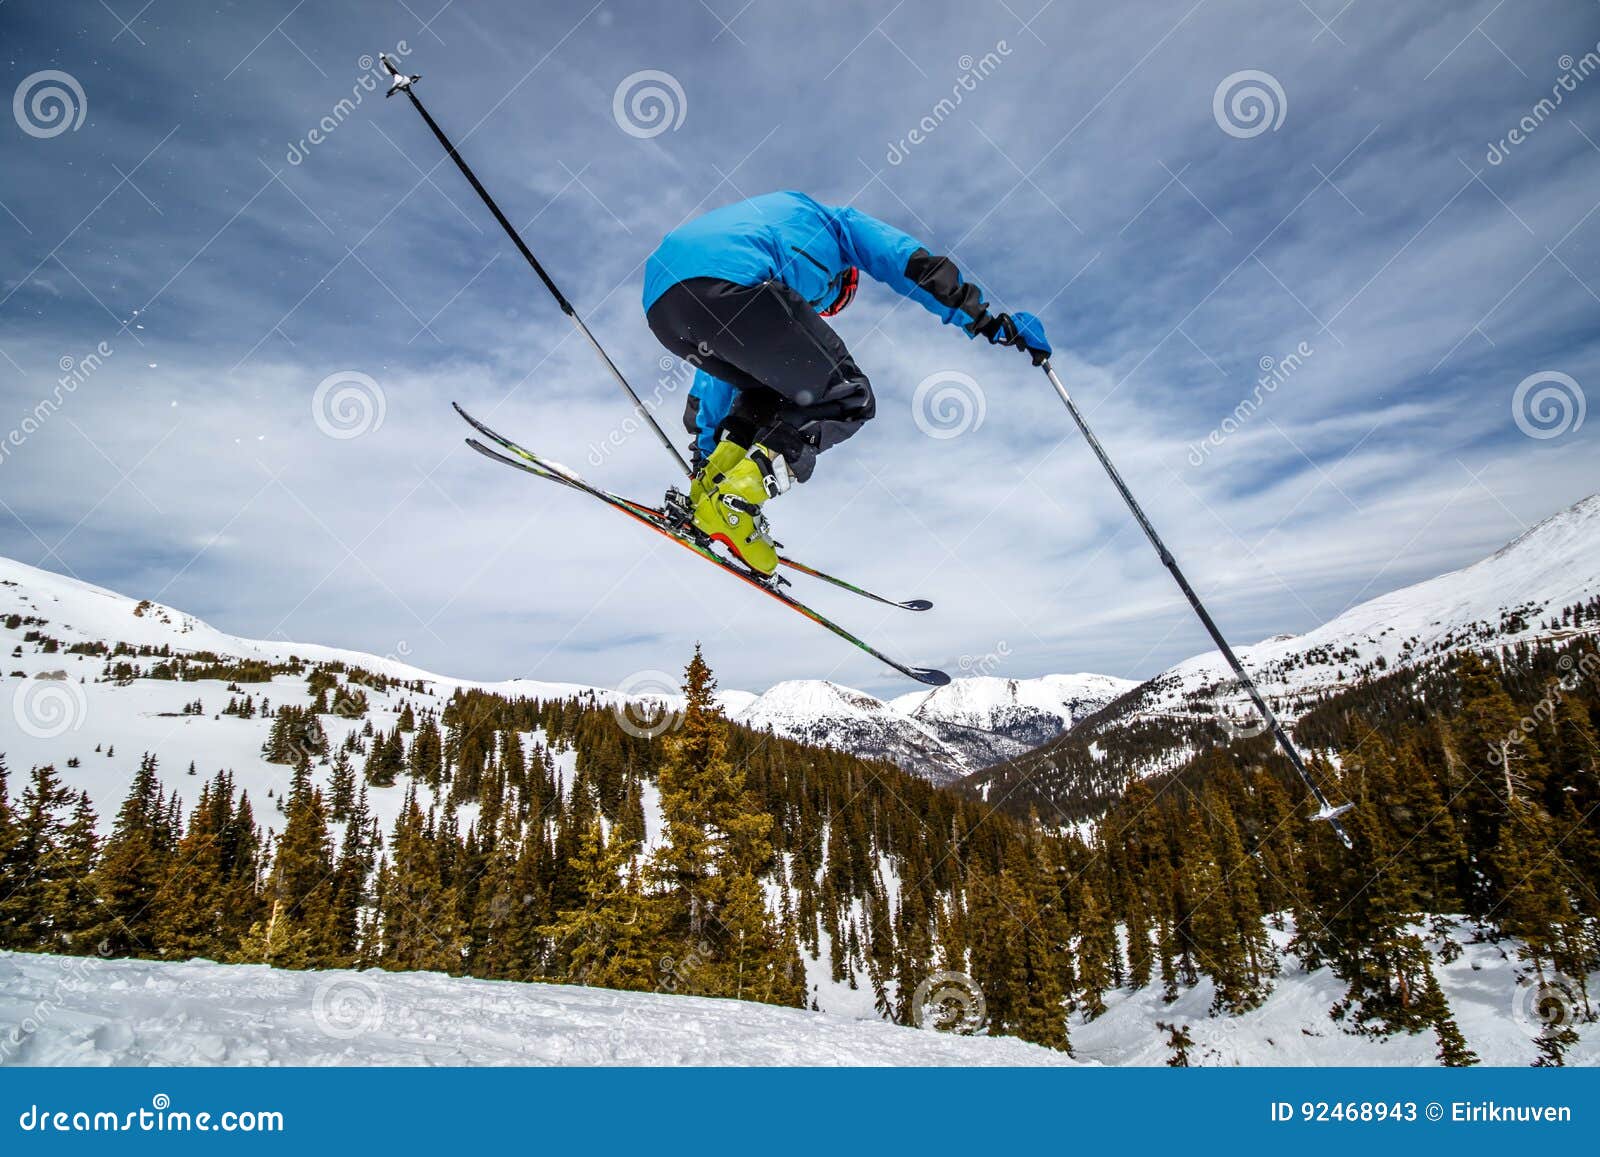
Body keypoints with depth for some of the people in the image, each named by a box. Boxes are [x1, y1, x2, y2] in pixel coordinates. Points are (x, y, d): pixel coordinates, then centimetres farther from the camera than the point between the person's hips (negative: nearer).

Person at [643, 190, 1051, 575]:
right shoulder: (832, 222, 33)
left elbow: (716, 373, 45)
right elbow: (915, 266, 16)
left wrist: (705, 450, 49)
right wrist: (989, 320, 16)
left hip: (658, 300, 8)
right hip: (731, 283, -8)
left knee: (772, 391, 28)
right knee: (846, 399, 3)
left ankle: (708, 489, 12)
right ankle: (730, 504, -8)